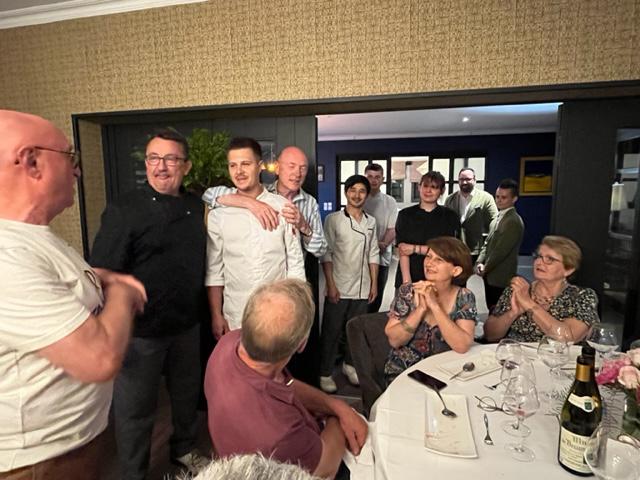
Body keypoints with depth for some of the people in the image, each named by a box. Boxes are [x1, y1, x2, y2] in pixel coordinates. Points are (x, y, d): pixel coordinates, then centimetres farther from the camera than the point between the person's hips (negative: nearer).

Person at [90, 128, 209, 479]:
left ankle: (184, 449, 48)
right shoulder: (123, 210, -12)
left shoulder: (197, 208, 2)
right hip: (139, 331, -4)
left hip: (187, 326, 5)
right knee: (136, 408, 13)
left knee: (187, 394, 22)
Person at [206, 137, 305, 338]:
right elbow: (214, 270, 2)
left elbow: (295, 262, -1)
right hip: (235, 318, 1)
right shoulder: (218, 214, -2)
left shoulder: (283, 207, -4)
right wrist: (216, 315, 0)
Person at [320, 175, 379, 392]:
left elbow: (373, 254, 12)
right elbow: (326, 254, -7)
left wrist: (374, 284, 8)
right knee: (332, 332, 5)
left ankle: (349, 365, 35)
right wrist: (330, 285, -12)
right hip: (339, 288, -4)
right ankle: (325, 373, 19)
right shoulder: (333, 219, -6)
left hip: (362, 288, 4)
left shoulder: (370, 222, 9)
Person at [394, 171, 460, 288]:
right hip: (410, 276, 0)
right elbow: (402, 250, -6)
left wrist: (415, 249, -11)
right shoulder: (405, 215, 3)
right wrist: (406, 281, -16)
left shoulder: (450, 216, 4)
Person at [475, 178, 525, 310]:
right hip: (491, 275, 9)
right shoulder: (499, 218, 13)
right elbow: (488, 243, 15)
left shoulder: (513, 221, -18)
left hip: (501, 278, -9)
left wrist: (485, 268, -9)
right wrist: (480, 262, 0)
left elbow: (501, 250, -20)